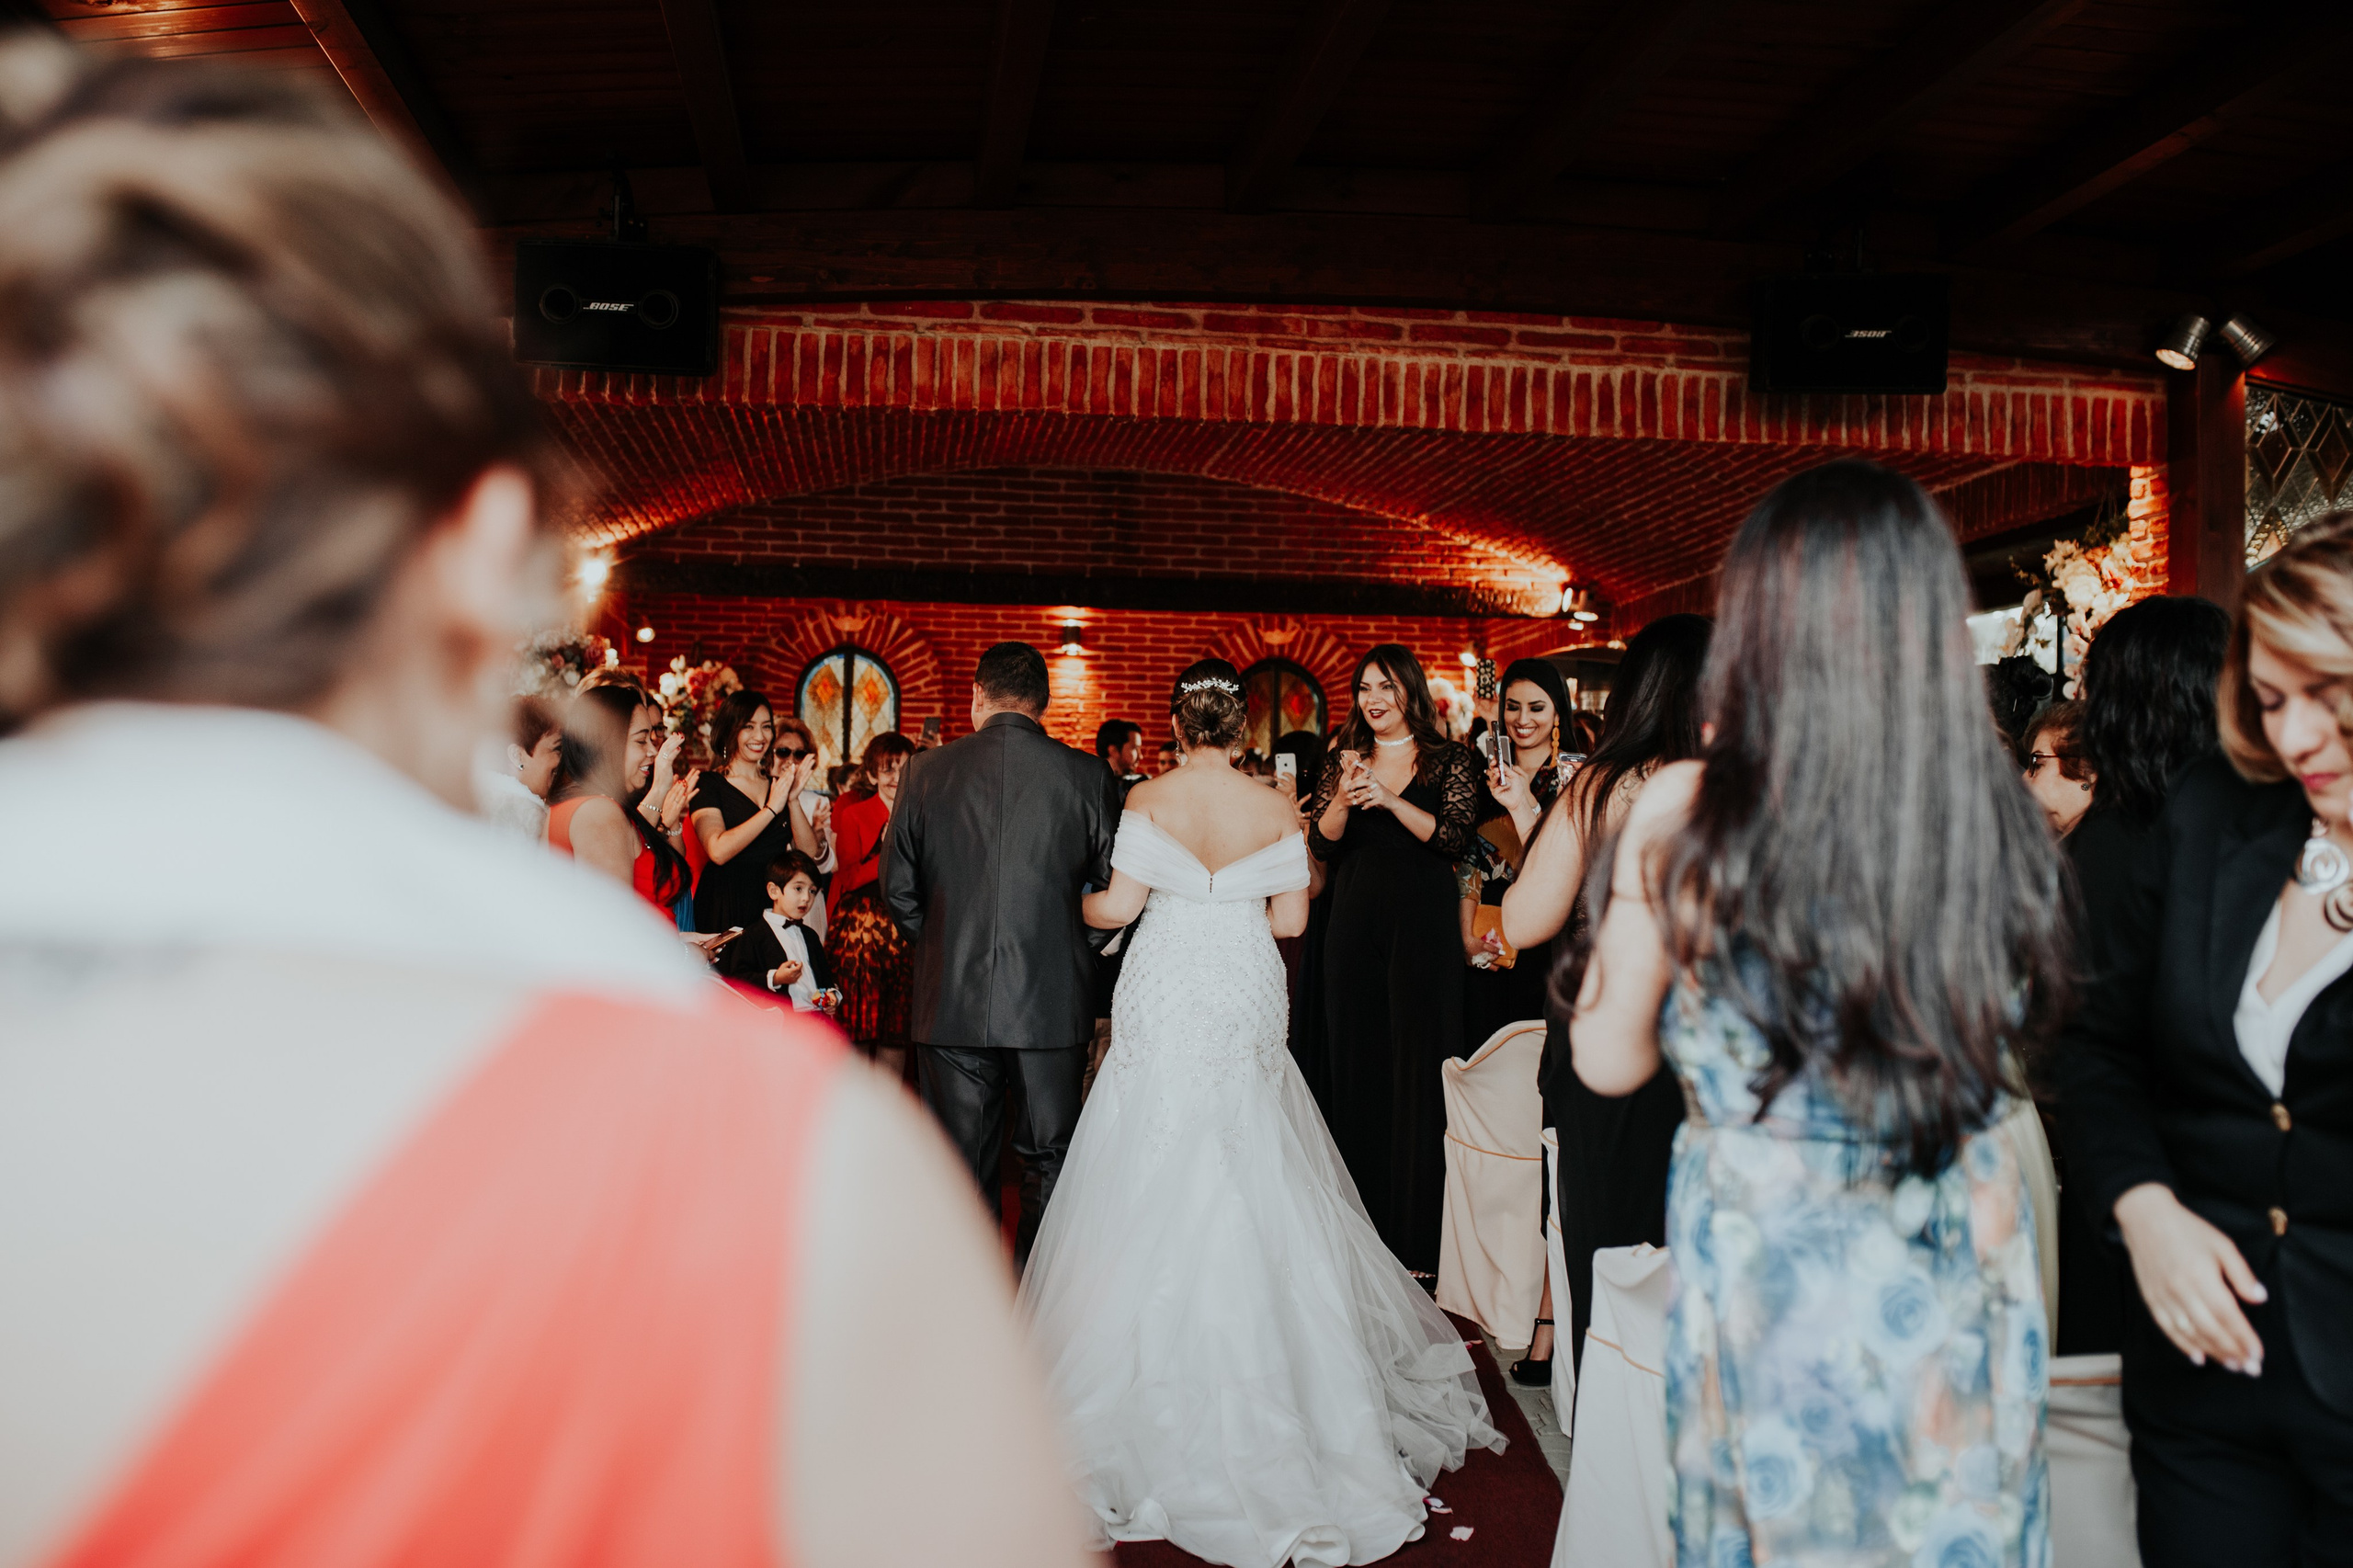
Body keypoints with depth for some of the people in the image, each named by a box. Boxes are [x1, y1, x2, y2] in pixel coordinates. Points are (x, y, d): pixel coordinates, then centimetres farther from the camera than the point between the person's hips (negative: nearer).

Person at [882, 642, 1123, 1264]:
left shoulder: (926, 771, 0)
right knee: (1049, 1163, 12)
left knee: (962, 1170, 9)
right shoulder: (1088, 776, -4)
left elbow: (897, 890, 5)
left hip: (951, 1001, 1)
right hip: (1054, 1002, 0)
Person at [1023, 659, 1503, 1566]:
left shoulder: (1149, 801, -7)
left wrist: (1070, 904, 14)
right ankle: (1257, 1354, 18)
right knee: (1251, 1192, 12)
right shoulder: (1276, 809, -1)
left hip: (1166, 1006, -2)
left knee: (1159, 1192, 6)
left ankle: (1162, 1366, 13)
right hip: (1244, 1007, 2)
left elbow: (1120, 905, -7)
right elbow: (1291, 917, 2)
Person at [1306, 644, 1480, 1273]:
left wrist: (1390, 800, -21)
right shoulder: (1345, 759, 10)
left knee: (1419, 1072, -2)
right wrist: (1344, 797, -18)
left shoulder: (1450, 759, 2)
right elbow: (1321, 843, 1)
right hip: (1355, 926, 3)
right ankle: (1365, 1228, 17)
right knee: (1358, 1070, 7)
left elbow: (1454, 837, -10)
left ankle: (1418, 1237, 7)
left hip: (1422, 926, -3)